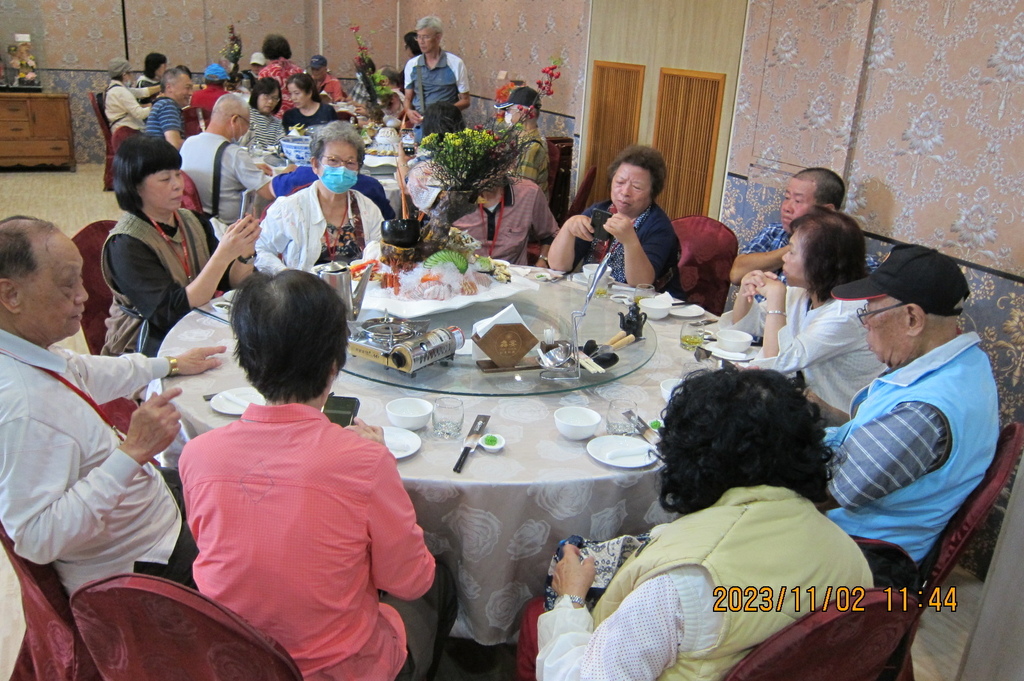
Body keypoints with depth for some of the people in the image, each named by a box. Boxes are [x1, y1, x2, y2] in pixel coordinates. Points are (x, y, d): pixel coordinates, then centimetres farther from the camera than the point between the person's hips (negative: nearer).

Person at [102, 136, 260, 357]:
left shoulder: (192, 221, 3)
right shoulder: (125, 245, -14)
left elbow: (232, 283, 3)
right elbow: (173, 312, -22)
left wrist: (245, 254, -19)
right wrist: (223, 255, -30)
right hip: (148, 347, -6)